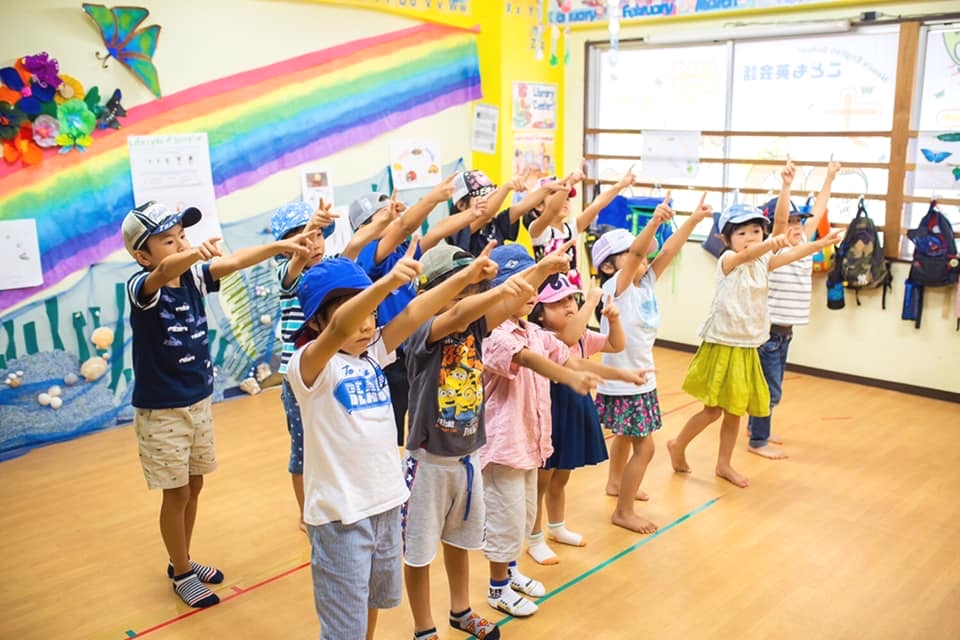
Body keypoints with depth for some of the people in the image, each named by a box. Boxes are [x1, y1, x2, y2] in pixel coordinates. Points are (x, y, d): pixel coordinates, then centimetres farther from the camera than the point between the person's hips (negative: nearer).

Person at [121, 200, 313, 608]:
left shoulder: (193, 277, -2)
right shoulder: (141, 287, -19)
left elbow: (233, 262, -15)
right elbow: (165, 271, -42)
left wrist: (281, 246, -30)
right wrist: (196, 252, -63)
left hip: (199, 402, 6)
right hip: (161, 411, -6)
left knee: (194, 487, 18)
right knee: (176, 494, 7)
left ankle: (182, 561, 39)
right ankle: (182, 574, 27)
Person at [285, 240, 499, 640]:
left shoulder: (373, 353, 2)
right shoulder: (308, 366, -17)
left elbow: (413, 315, -9)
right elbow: (338, 331, -37)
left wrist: (465, 277, -20)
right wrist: (387, 282, -52)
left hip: (386, 503, 6)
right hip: (340, 514, -6)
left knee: (373, 600, 26)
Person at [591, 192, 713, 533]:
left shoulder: (646, 284, 2)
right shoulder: (615, 288, -18)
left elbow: (667, 251, -6)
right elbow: (637, 252, -33)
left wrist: (694, 219, -13)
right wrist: (654, 221, -46)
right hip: (621, 383, -8)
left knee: (626, 436, 26)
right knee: (644, 447, -4)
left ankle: (616, 482, 50)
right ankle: (623, 512, 10)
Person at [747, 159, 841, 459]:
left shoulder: (804, 244, 8)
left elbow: (818, 210, 15)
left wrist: (830, 177, 18)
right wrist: (786, 185, -42)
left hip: (786, 330, 8)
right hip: (768, 329, -8)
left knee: (771, 386, 18)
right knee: (770, 388, -3)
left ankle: (756, 427, 33)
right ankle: (757, 441, 8)